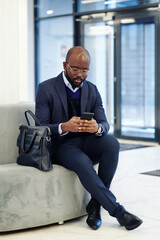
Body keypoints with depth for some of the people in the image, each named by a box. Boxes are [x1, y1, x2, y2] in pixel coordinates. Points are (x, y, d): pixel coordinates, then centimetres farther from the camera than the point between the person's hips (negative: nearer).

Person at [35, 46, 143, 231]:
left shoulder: (92, 90, 8)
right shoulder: (46, 88, -4)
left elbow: (104, 124, 1)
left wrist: (97, 128, -27)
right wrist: (64, 127, -30)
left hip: (87, 142, 4)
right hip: (62, 145, -4)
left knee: (111, 142, -28)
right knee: (83, 163, -35)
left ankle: (95, 205, -21)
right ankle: (118, 211, -26)